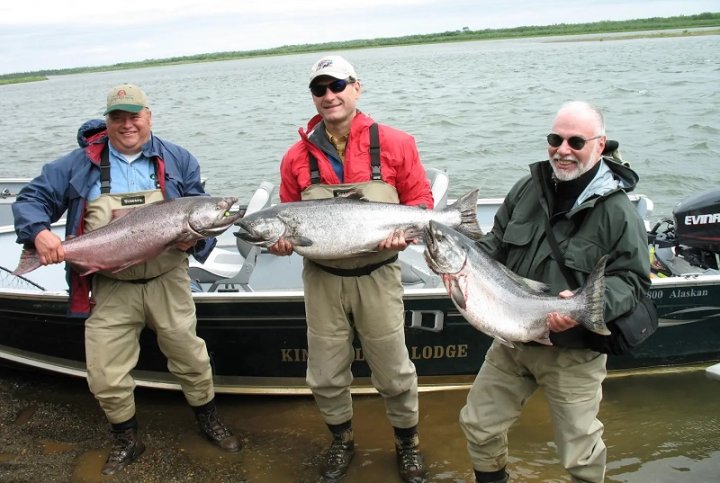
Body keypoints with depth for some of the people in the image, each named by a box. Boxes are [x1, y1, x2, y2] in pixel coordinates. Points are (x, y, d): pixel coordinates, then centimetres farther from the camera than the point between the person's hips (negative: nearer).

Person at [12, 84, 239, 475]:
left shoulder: (177, 160, 3)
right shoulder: (80, 163, 3)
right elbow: (31, 198, 4)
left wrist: (194, 236, -18)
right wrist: (39, 231, -17)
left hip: (167, 283, 0)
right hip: (110, 290, 0)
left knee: (190, 358, 11)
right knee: (106, 377, 5)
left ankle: (208, 421, 37)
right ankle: (125, 440, 31)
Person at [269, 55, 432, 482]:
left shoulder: (395, 144, -4)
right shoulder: (298, 156, 2)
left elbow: (420, 198, 1)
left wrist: (405, 231, -17)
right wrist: (284, 240, -10)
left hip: (377, 276, -2)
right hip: (322, 279, 2)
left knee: (394, 372, 10)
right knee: (326, 375, 13)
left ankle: (408, 442, 37)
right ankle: (342, 440, 40)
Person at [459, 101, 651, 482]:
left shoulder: (617, 210, -13)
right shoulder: (526, 189, 0)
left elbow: (632, 280, -12)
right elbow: (495, 244, 10)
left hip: (574, 353, -4)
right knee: (478, 426, 15)